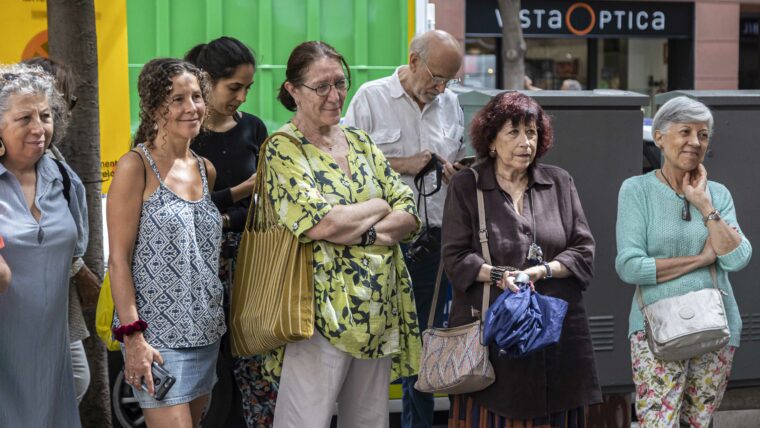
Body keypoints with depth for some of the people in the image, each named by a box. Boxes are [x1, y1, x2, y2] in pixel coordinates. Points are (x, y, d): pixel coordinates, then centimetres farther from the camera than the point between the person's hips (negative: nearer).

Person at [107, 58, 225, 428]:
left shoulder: (206, 170, 11)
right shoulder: (136, 167, -9)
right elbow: (119, 259, -12)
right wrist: (132, 336, -18)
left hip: (205, 330, 7)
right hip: (157, 336, -7)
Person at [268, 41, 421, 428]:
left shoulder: (360, 142, 13)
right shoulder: (283, 150, -6)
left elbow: (409, 215, 6)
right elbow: (321, 224, -20)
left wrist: (363, 233, -13)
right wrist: (380, 207, -4)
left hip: (378, 310, 6)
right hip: (322, 312, -6)